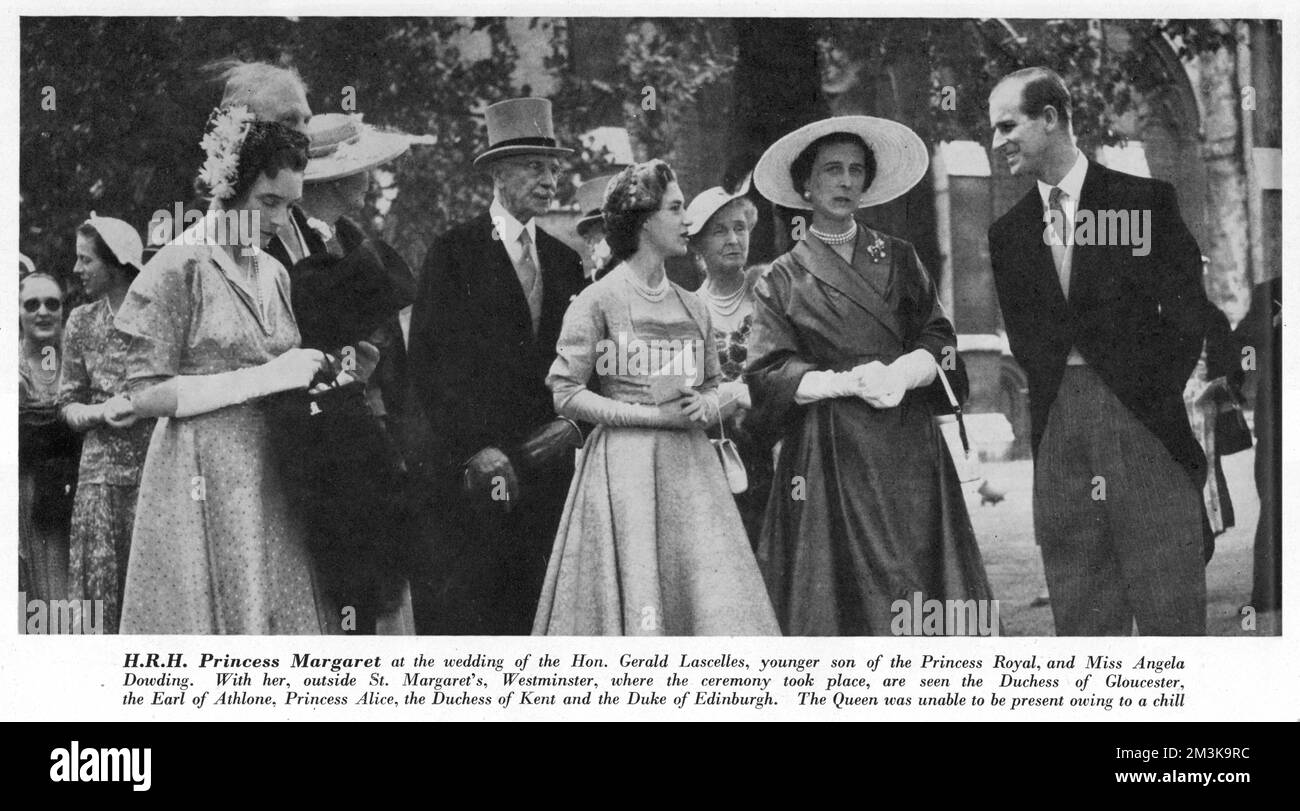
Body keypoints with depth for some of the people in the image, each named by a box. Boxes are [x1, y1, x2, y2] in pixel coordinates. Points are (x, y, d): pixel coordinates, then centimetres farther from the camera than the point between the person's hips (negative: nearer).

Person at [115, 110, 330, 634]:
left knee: (280, 621, 3)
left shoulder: (274, 274, 14)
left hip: (269, 483, 6)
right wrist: (263, 378, -15)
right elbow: (145, 395, -12)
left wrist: (309, 373, 0)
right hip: (201, 483, -6)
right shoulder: (179, 267, -7)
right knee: (209, 616, -3)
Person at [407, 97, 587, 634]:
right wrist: (476, 449, -11)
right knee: (460, 611, -5)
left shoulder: (564, 261, 15)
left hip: (545, 465, 5)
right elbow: (427, 362, -6)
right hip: (465, 467, -4)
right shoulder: (455, 251, -1)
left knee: (529, 611, 1)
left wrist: (572, 420, 1)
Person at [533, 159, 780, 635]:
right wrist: (653, 414, -12)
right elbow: (566, 395, -7)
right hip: (623, 467, -5)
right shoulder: (598, 301, -4)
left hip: (690, 469, 5)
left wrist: (704, 407, -2)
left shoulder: (692, 308, 12)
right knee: (629, 598, -6)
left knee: (710, 601, -2)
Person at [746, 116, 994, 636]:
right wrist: (847, 382, -14)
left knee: (919, 587, -4)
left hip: (907, 442, 2)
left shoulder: (897, 258, 14)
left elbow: (940, 340, 9)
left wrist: (902, 373, -13)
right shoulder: (782, 279, 7)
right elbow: (768, 373, 0)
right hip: (828, 451, -2)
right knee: (839, 594, -5)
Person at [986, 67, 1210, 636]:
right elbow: (1023, 336, 15)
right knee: (1079, 613, 4)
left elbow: (1187, 309, 0)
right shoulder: (1009, 233, 13)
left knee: (1170, 608, -3)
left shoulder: (1144, 199, 1)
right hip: (1057, 421, 4)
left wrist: (1159, 392, -5)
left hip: (1142, 412, -3)